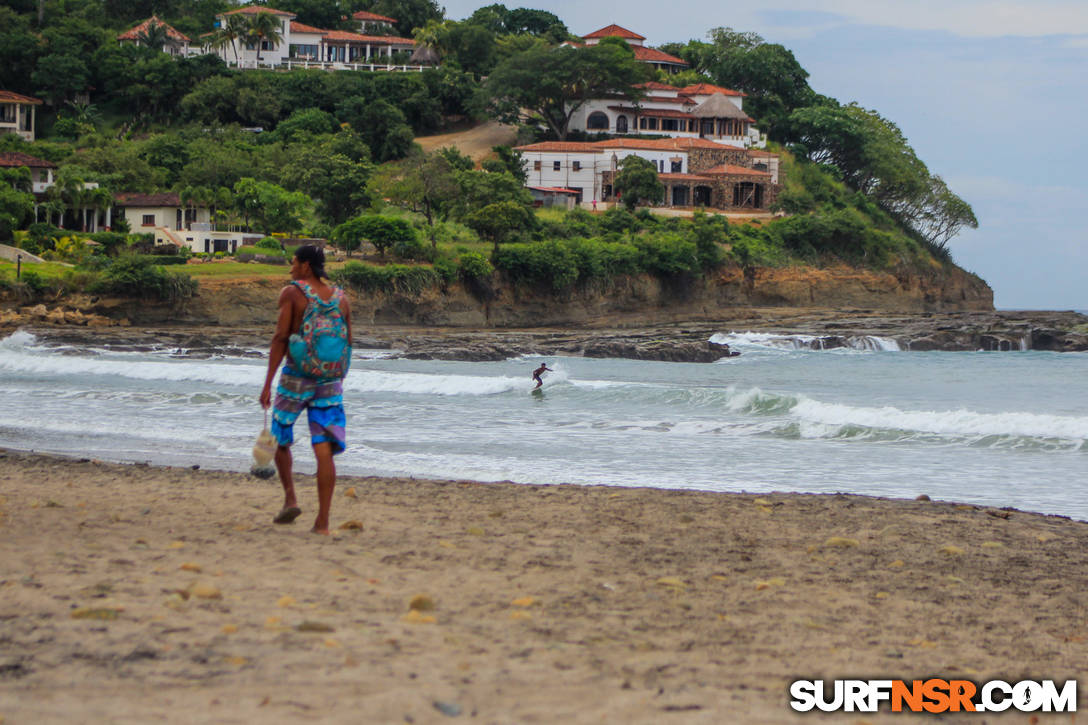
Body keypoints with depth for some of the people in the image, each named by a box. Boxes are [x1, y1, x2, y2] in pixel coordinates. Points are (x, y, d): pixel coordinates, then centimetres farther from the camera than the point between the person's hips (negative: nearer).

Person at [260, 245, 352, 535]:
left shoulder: (292, 293, -5)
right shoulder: (340, 298, 8)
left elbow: (280, 338, -12)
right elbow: (348, 343, 13)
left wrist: (268, 383, -12)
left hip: (296, 377, -3)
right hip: (330, 381, 3)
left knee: (279, 439, 18)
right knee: (324, 451, -1)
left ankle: (290, 498, 3)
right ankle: (323, 520, -5)